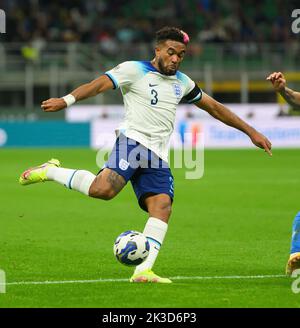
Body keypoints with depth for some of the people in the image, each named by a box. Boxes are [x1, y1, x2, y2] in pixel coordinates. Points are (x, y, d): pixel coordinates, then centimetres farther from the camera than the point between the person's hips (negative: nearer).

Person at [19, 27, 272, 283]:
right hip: (134, 139, -6)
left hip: (158, 157, 6)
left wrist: (251, 131, 31)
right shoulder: (135, 70, 3)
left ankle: (143, 271, -22)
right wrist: (66, 100, -27)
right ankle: (51, 172, -9)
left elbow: (214, 107, 31)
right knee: (104, 188, -31)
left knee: (163, 206, -17)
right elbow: (100, 84, -10)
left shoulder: (182, 82, 22)